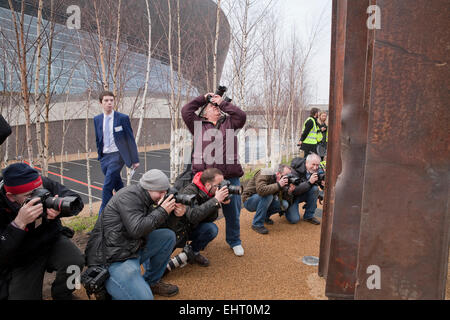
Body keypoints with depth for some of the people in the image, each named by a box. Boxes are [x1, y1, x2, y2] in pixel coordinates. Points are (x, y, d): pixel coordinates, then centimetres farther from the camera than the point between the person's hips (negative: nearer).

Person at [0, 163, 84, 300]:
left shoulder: (45, 184, -18)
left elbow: (77, 202, -13)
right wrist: (19, 223, -43)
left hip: (53, 240, 2)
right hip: (22, 259, -1)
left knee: (75, 262, -26)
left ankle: (62, 295, 5)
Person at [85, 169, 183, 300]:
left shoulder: (143, 197, 10)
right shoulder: (128, 196, -17)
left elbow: (154, 224, 15)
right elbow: (136, 230, -26)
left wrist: (174, 213, -3)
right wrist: (162, 211, -18)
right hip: (112, 259, -9)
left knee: (168, 236, 3)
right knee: (144, 297, -21)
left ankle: (151, 281, 15)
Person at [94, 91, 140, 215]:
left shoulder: (122, 118, -5)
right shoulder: (97, 119, 7)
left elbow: (130, 139, -4)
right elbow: (98, 139, 18)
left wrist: (135, 160, -5)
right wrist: (99, 155, 17)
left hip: (117, 155, -5)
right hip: (104, 157, 5)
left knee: (107, 187, -10)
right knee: (118, 187, 15)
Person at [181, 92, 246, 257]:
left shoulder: (229, 122, 18)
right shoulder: (198, 124, 13)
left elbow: (241, 116, 2)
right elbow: (185, 111, 3)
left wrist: (223, 102, 9)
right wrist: (203, 98, 13)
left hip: (230, 176, 1)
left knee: (233, 210, 10)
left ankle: (234, 241, 29)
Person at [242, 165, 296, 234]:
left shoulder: (280, 181, -3)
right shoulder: (265, 174, -24)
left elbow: (285, 198, -4)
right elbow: (261, 190, -42)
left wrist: (289, 191, -24)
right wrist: (278, 185, -39)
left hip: (262, 201, 7)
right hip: (249, 201, -7)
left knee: (284, 204, -13)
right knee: (268, 195, -35)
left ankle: (265, 216, 13)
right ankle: (257, 224, -21)